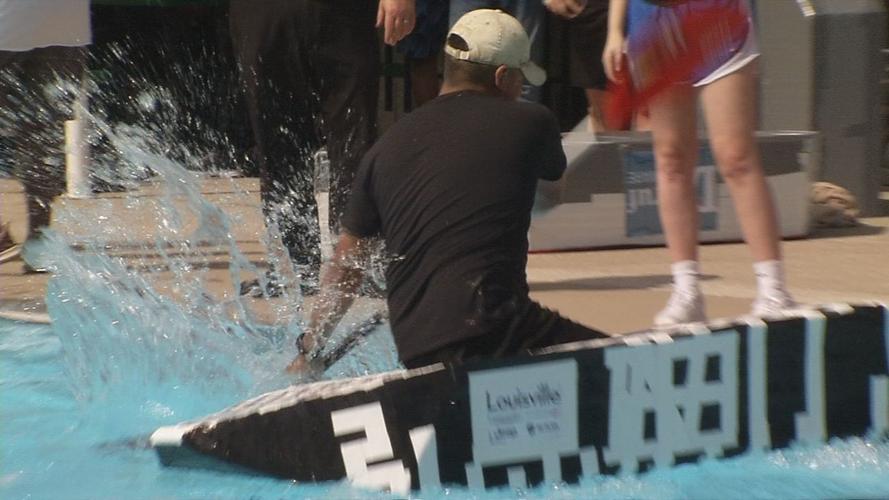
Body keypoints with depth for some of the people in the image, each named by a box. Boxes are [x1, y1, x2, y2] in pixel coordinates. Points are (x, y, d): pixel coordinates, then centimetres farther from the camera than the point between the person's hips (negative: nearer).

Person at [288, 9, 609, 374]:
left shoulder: (386, 147, 16)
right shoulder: (528, 123, 5)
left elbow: (345, 268, 23)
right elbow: (554, 170, 31)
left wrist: (308, 352, 33)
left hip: (412, 349, 6)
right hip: (488, 327, -6)